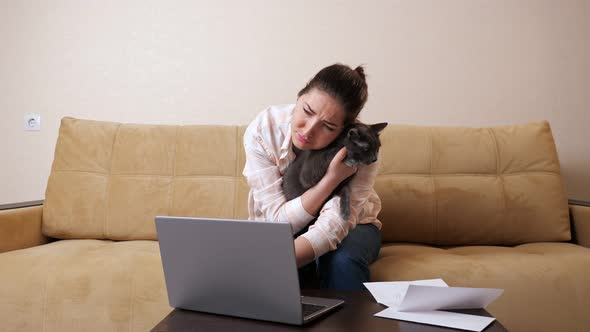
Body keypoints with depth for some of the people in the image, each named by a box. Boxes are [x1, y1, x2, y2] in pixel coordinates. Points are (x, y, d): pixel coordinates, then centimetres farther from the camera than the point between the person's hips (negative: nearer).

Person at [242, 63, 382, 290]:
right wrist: (330, 180, -38)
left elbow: (334, 224, -36)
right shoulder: (262, 130, -25)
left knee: (342, 260, -33)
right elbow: (279, 220, -25)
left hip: (348, 227, 0)